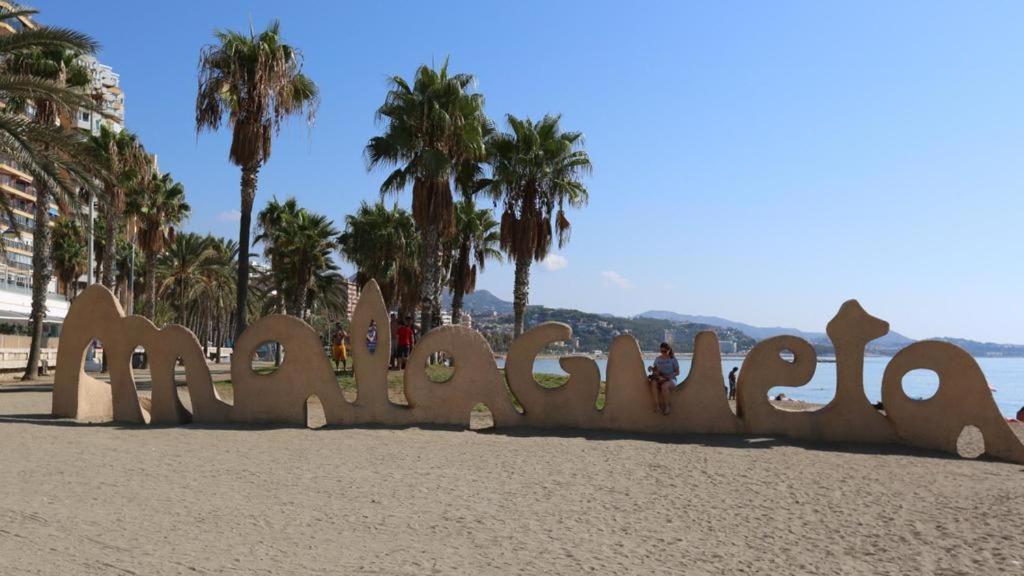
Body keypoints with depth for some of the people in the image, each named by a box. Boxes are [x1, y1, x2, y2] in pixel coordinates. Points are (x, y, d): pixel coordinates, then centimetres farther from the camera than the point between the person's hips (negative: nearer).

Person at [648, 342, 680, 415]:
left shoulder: (673, 359, 1)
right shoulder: (658, 359, 11)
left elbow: (677, 373, 0)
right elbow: (655, 369, 15)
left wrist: (667, 377, -14)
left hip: (670, 380, -3)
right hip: (659, 379, 3)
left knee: (664, 386, -39)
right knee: (653, 383, -34)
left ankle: (667, 406, -21)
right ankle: (657, 405, -37)